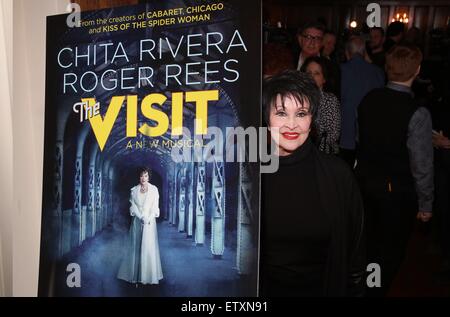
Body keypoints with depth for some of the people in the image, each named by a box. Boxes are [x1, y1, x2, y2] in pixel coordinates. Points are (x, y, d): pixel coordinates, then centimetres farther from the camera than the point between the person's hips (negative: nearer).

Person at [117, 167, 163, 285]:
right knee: (136, 247, 2)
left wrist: (148, 219, -13)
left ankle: (149, 275, 4)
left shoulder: (154, 189, 1)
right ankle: (135, 275, 9)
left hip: (150, 221, -1)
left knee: (149, 247, -3)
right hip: (137, 221, 1)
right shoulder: (134, 190, 4)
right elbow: (133, 206, 0)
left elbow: (155, 206, -1)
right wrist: (141, 218, -13)